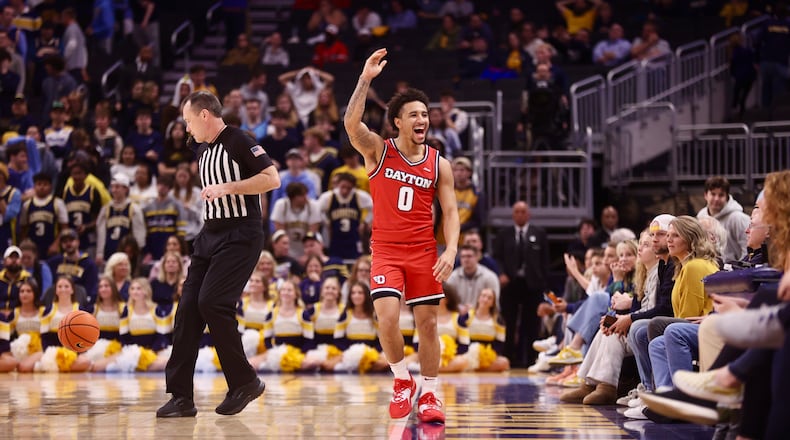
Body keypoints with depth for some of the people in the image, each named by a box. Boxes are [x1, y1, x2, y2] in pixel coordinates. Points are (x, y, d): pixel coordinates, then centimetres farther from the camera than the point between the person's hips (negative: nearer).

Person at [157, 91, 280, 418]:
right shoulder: (204, 151, 19)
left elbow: (272, 179, -17)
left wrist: (227, 188, -20)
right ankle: (181, 396, -2)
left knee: (212, 302, -19)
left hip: (240, 236, -9)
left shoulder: (238, 142, -9)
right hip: (210, 233, 9)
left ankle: (245, 381, -4)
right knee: (189, 306, -3)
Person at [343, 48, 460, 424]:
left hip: (424, 252, 2)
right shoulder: (378, 151, -2)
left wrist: (451, 250, -13)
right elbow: (351, 123, -20)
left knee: (427, 323, 3)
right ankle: (402, 380, 7)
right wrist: (365, 79, -28)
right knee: (387, 318, -17)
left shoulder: (439, 164, 3)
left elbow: (450, 211, 3)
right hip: (386, 251, -2)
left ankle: (429, 395, 14)